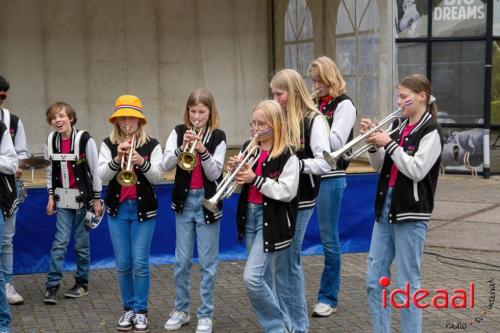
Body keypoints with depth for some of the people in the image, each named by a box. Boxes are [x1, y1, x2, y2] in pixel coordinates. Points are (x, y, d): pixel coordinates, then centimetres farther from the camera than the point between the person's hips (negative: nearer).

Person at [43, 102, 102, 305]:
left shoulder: (85, 140, -12)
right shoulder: (51, 141, 3)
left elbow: (95, 170, -7)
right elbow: (50, 170, 13)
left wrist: (97, 198, -5)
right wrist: (51, 195, 8)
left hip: (83, 197, -3)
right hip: (63, 199, 3)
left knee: (81, 243, 5)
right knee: (60, 242, -3)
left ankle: (82, 283, 19)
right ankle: (52, 286, 0)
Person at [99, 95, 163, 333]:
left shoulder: (151, 144, -3)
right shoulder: (108, 144, 1)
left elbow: (158, 177, -8)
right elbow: (103, 175, -7)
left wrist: (142, 162, -25)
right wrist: (117, 159, -24)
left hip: (143, 209, -2)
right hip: (117, 209, 2)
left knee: (140, 263, -1)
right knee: (122, 264, 6)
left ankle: (141, 311, 9)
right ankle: (128, 308, 19)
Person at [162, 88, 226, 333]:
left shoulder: (217, 136, -4)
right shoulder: (179, 131, 1)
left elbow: (214, 174, -9)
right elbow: (166, 165, -8)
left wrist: (202, 150, -23)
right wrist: (182, 147, -23)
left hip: (208, 202, -2)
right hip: (184, 201, 2)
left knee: (208, 262, 3)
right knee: (182, 260, 10)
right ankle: (181, 310, 23)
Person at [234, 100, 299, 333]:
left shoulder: (287, 155, -12)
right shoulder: (248, 148, 8)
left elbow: (287, 192, -18)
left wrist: (255, 179, -20)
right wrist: (235, 172, -5)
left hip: (271, 220, -7)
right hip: (249, 215, 7)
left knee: (252, 278, -14)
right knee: (263, 278, 12)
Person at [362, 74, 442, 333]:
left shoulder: (430, 132, -8)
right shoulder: (399, 127, 11)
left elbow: (416, 170, -18)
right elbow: (380, 167, 15)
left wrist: (389, 144, -14)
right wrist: (373, 143, 0)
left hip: (411, 214, -7)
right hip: (385, 207, 7)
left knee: (407, 283, -1)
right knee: (375, 279, 7)